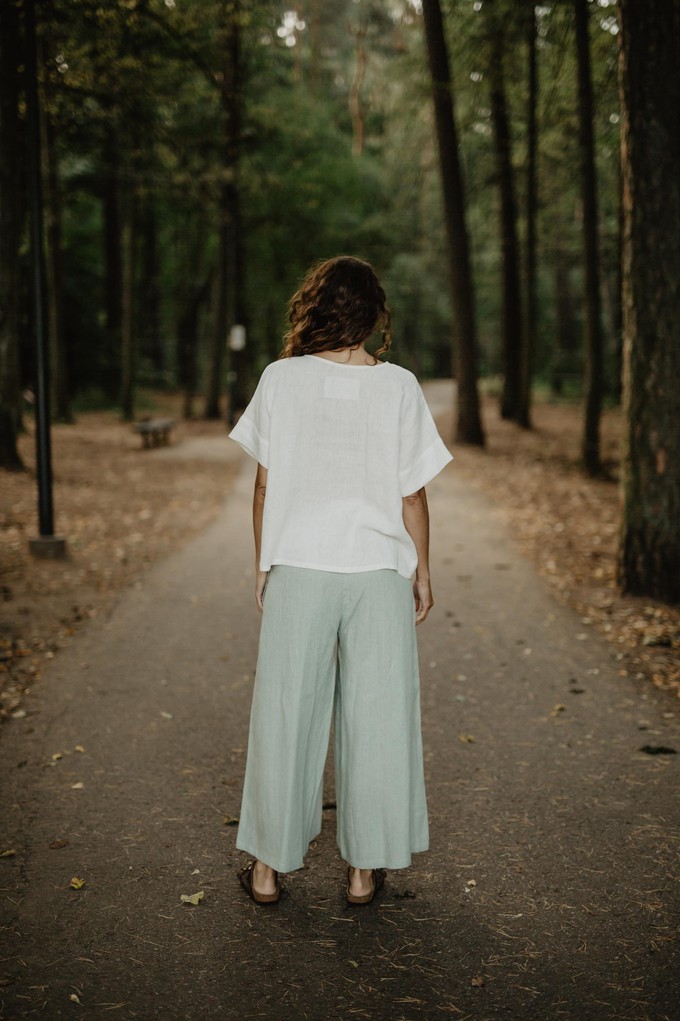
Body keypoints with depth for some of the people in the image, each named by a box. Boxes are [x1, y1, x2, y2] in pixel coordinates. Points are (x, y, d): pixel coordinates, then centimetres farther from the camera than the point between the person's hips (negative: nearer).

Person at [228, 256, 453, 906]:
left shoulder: (281, 379, -3)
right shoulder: (398, 386, -4)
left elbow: (264, 483, 1)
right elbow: (412, 494, -2)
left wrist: (262, 562, 12)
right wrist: (421, 570, 10)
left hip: (296, 568, 1)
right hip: (378, 570, 0)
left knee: (285, 713, 10)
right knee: (375, 716, 10)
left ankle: (269, 866, 20)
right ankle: (365, 869, 19)